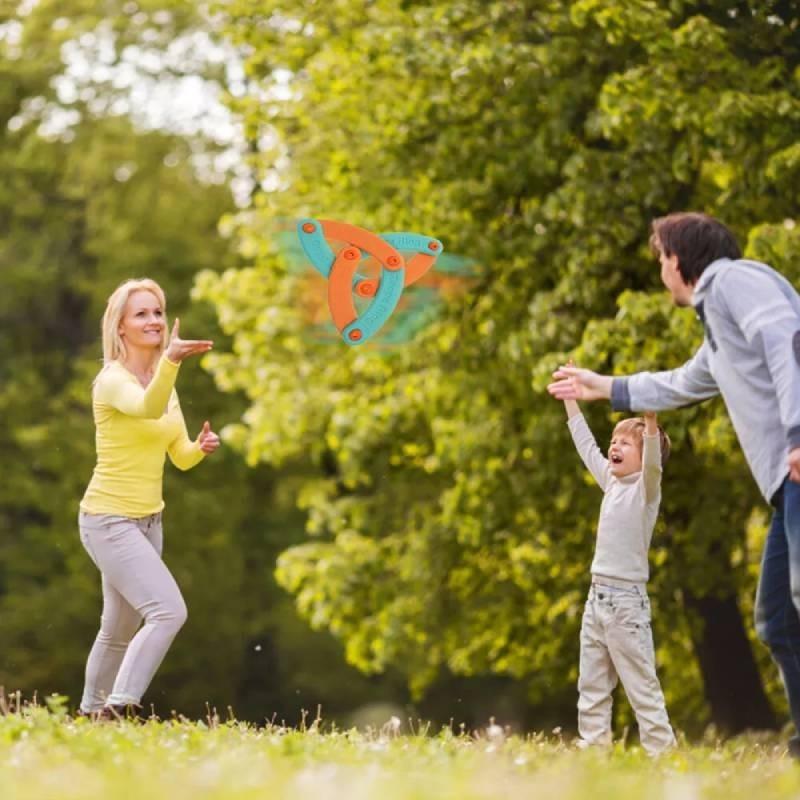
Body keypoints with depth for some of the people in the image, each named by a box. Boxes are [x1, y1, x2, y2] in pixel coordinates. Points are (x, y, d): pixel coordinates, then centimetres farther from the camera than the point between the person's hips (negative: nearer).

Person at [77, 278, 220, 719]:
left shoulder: (163, 382, 9)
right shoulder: (113, 379, -16)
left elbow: (181, 457, 13)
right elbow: (147, 408, -39)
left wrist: (201, 447, -10)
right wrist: (170, 361, -57)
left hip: (147, 520, 8)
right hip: (109, 519, -8)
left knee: (121, 629, 17)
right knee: (169, 610, -22)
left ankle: (91, 712, 33)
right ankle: (117, 707, -20)